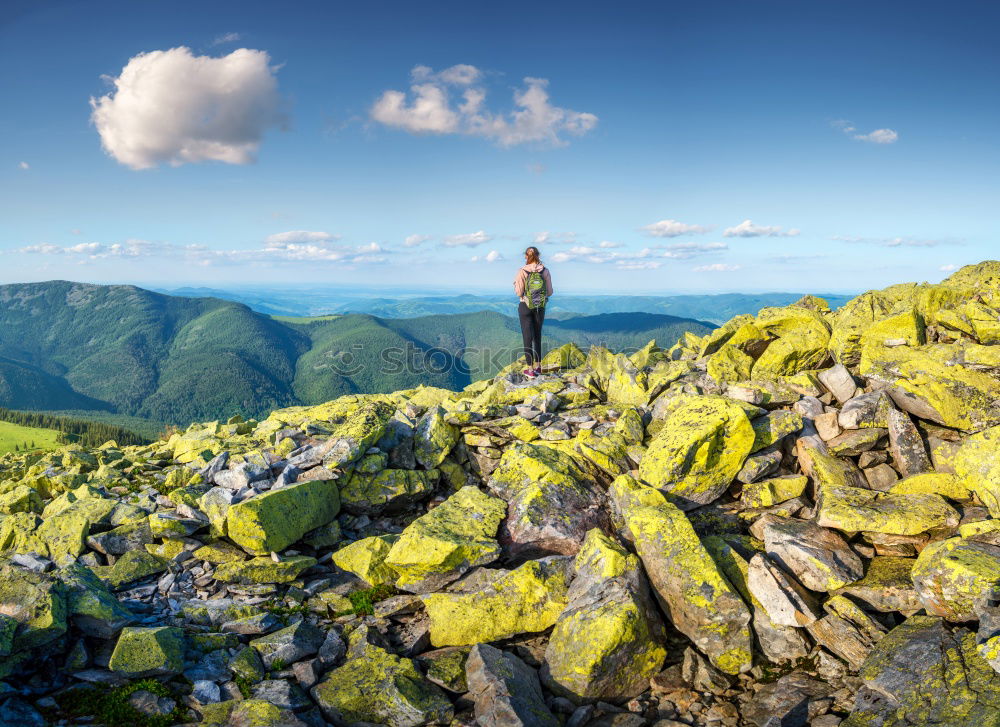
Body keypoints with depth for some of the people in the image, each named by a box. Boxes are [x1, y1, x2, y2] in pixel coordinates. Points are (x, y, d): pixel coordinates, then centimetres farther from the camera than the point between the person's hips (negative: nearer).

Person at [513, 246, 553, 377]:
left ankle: (530, 369, 3)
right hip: (540, 307, 3)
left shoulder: (522, 272, -12)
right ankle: (538, 367, 22)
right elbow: (549, 292, -2)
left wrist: (516, 283, 7)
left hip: (526, 306, -3)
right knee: (537, 336, 17)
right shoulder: (545, 271, -5)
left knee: (527, 337, 4)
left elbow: (519, 293, -12)